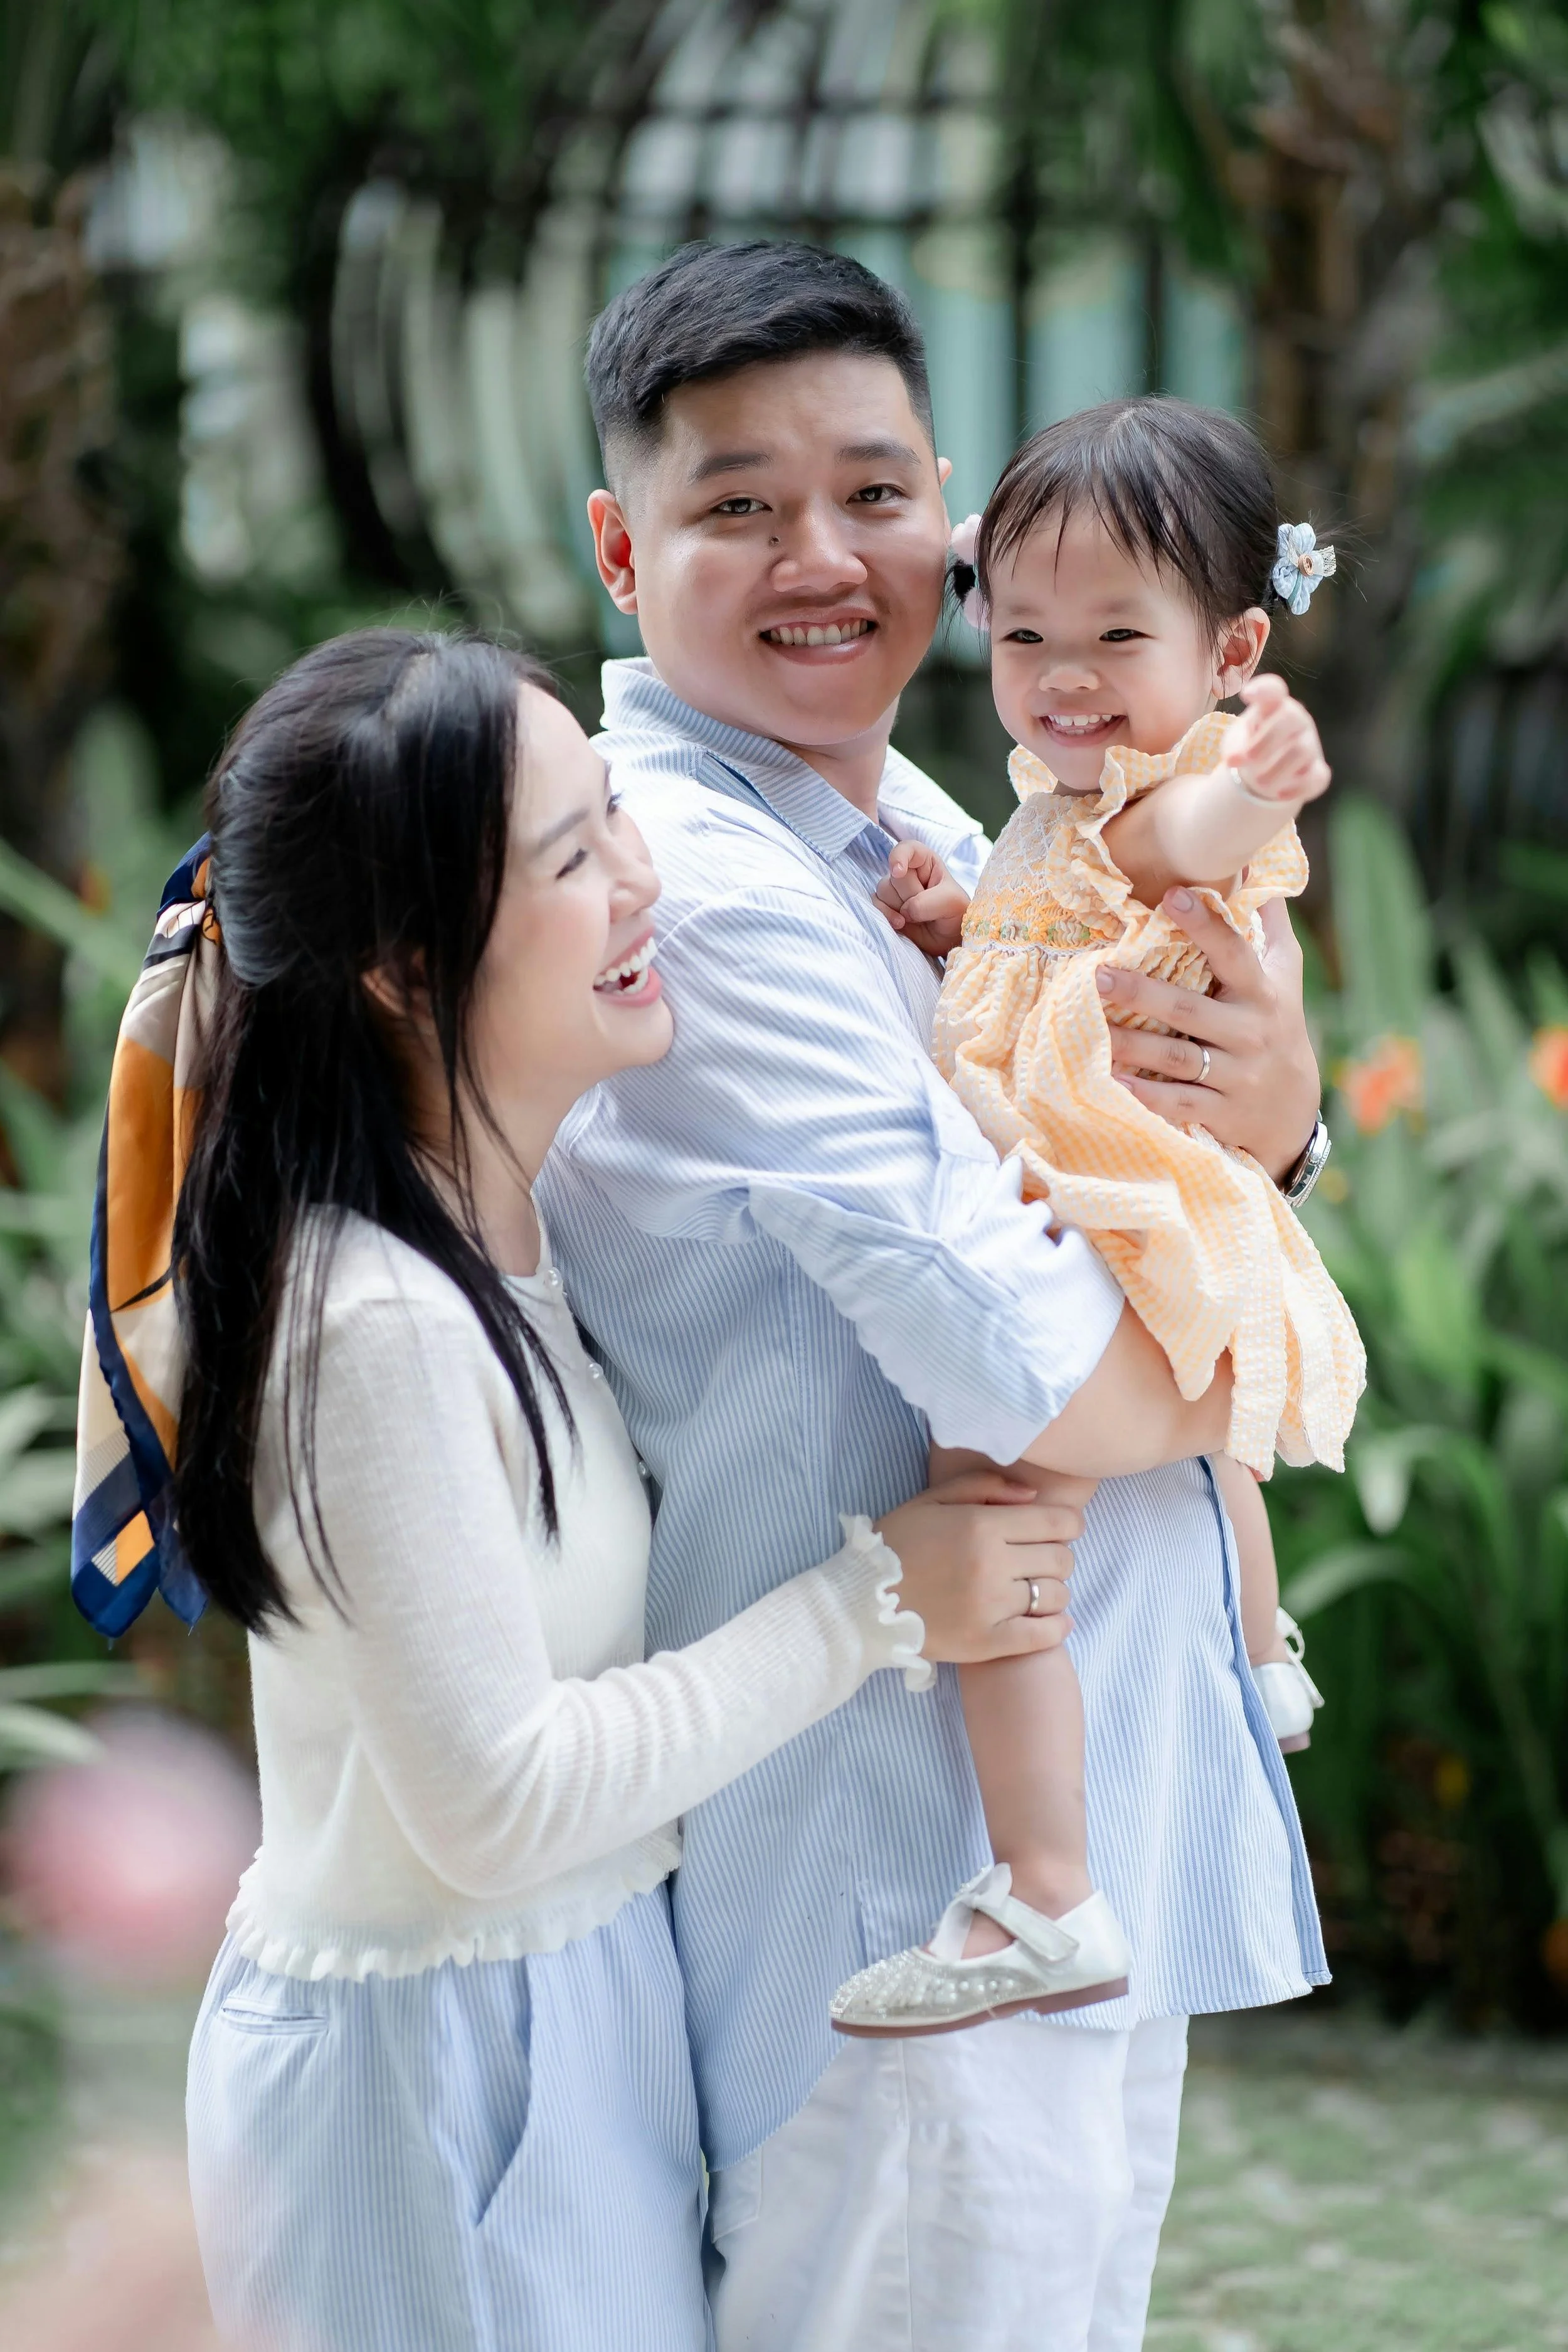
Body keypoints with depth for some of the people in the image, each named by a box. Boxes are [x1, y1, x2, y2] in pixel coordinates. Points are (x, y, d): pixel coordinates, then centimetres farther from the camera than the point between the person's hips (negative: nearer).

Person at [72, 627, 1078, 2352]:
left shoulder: (507, 1232, 3)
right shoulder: (378, 1324, -25)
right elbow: (496, 1800, -24)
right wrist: (874, 1601, -17)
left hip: (573, 2001, 9)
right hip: (431, 2067, -9)